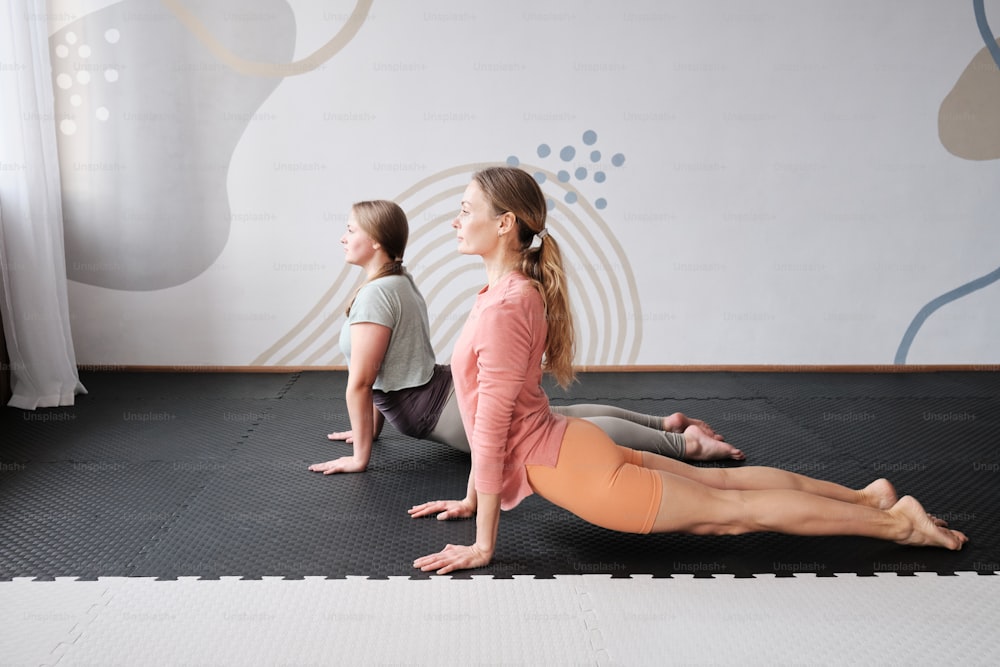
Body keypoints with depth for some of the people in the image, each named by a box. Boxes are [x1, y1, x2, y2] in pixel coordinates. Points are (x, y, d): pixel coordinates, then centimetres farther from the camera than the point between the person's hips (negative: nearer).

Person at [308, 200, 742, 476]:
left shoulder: (376, 293, -18)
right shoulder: (398, 281, 14)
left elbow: (360, 381, -20)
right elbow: (381, 374, 22)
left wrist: (360, 455, -14)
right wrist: (371, 427, 25)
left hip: (449, 410, -9)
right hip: (448, 392, 9)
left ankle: (686, 443, -8)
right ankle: (665, 423, 21)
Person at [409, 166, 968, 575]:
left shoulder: (503, 307, -22)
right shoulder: (517, 290, 9)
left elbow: (492, 428, -23)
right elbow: (492, 416, 14)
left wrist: (483, 545, -18)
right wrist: (472, 499, 18)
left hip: (575, 471, -9)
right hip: (569, 448, 9)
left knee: (730, 511, 2)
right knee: (717, 481, 17)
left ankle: (897, 522, 12)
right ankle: (866, 496, 26)